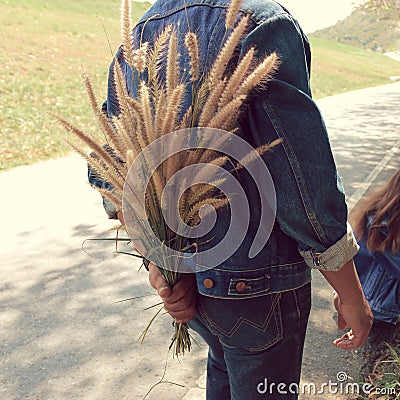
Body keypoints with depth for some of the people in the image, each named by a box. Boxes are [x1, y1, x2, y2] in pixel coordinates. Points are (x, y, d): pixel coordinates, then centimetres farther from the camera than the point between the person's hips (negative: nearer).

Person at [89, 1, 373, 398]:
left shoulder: (134, 41, 4)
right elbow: (304, 183, -23)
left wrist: (155, 260, 0)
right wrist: (351, 294, -11)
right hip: (258, 280, -6)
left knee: (224, 364, 32)